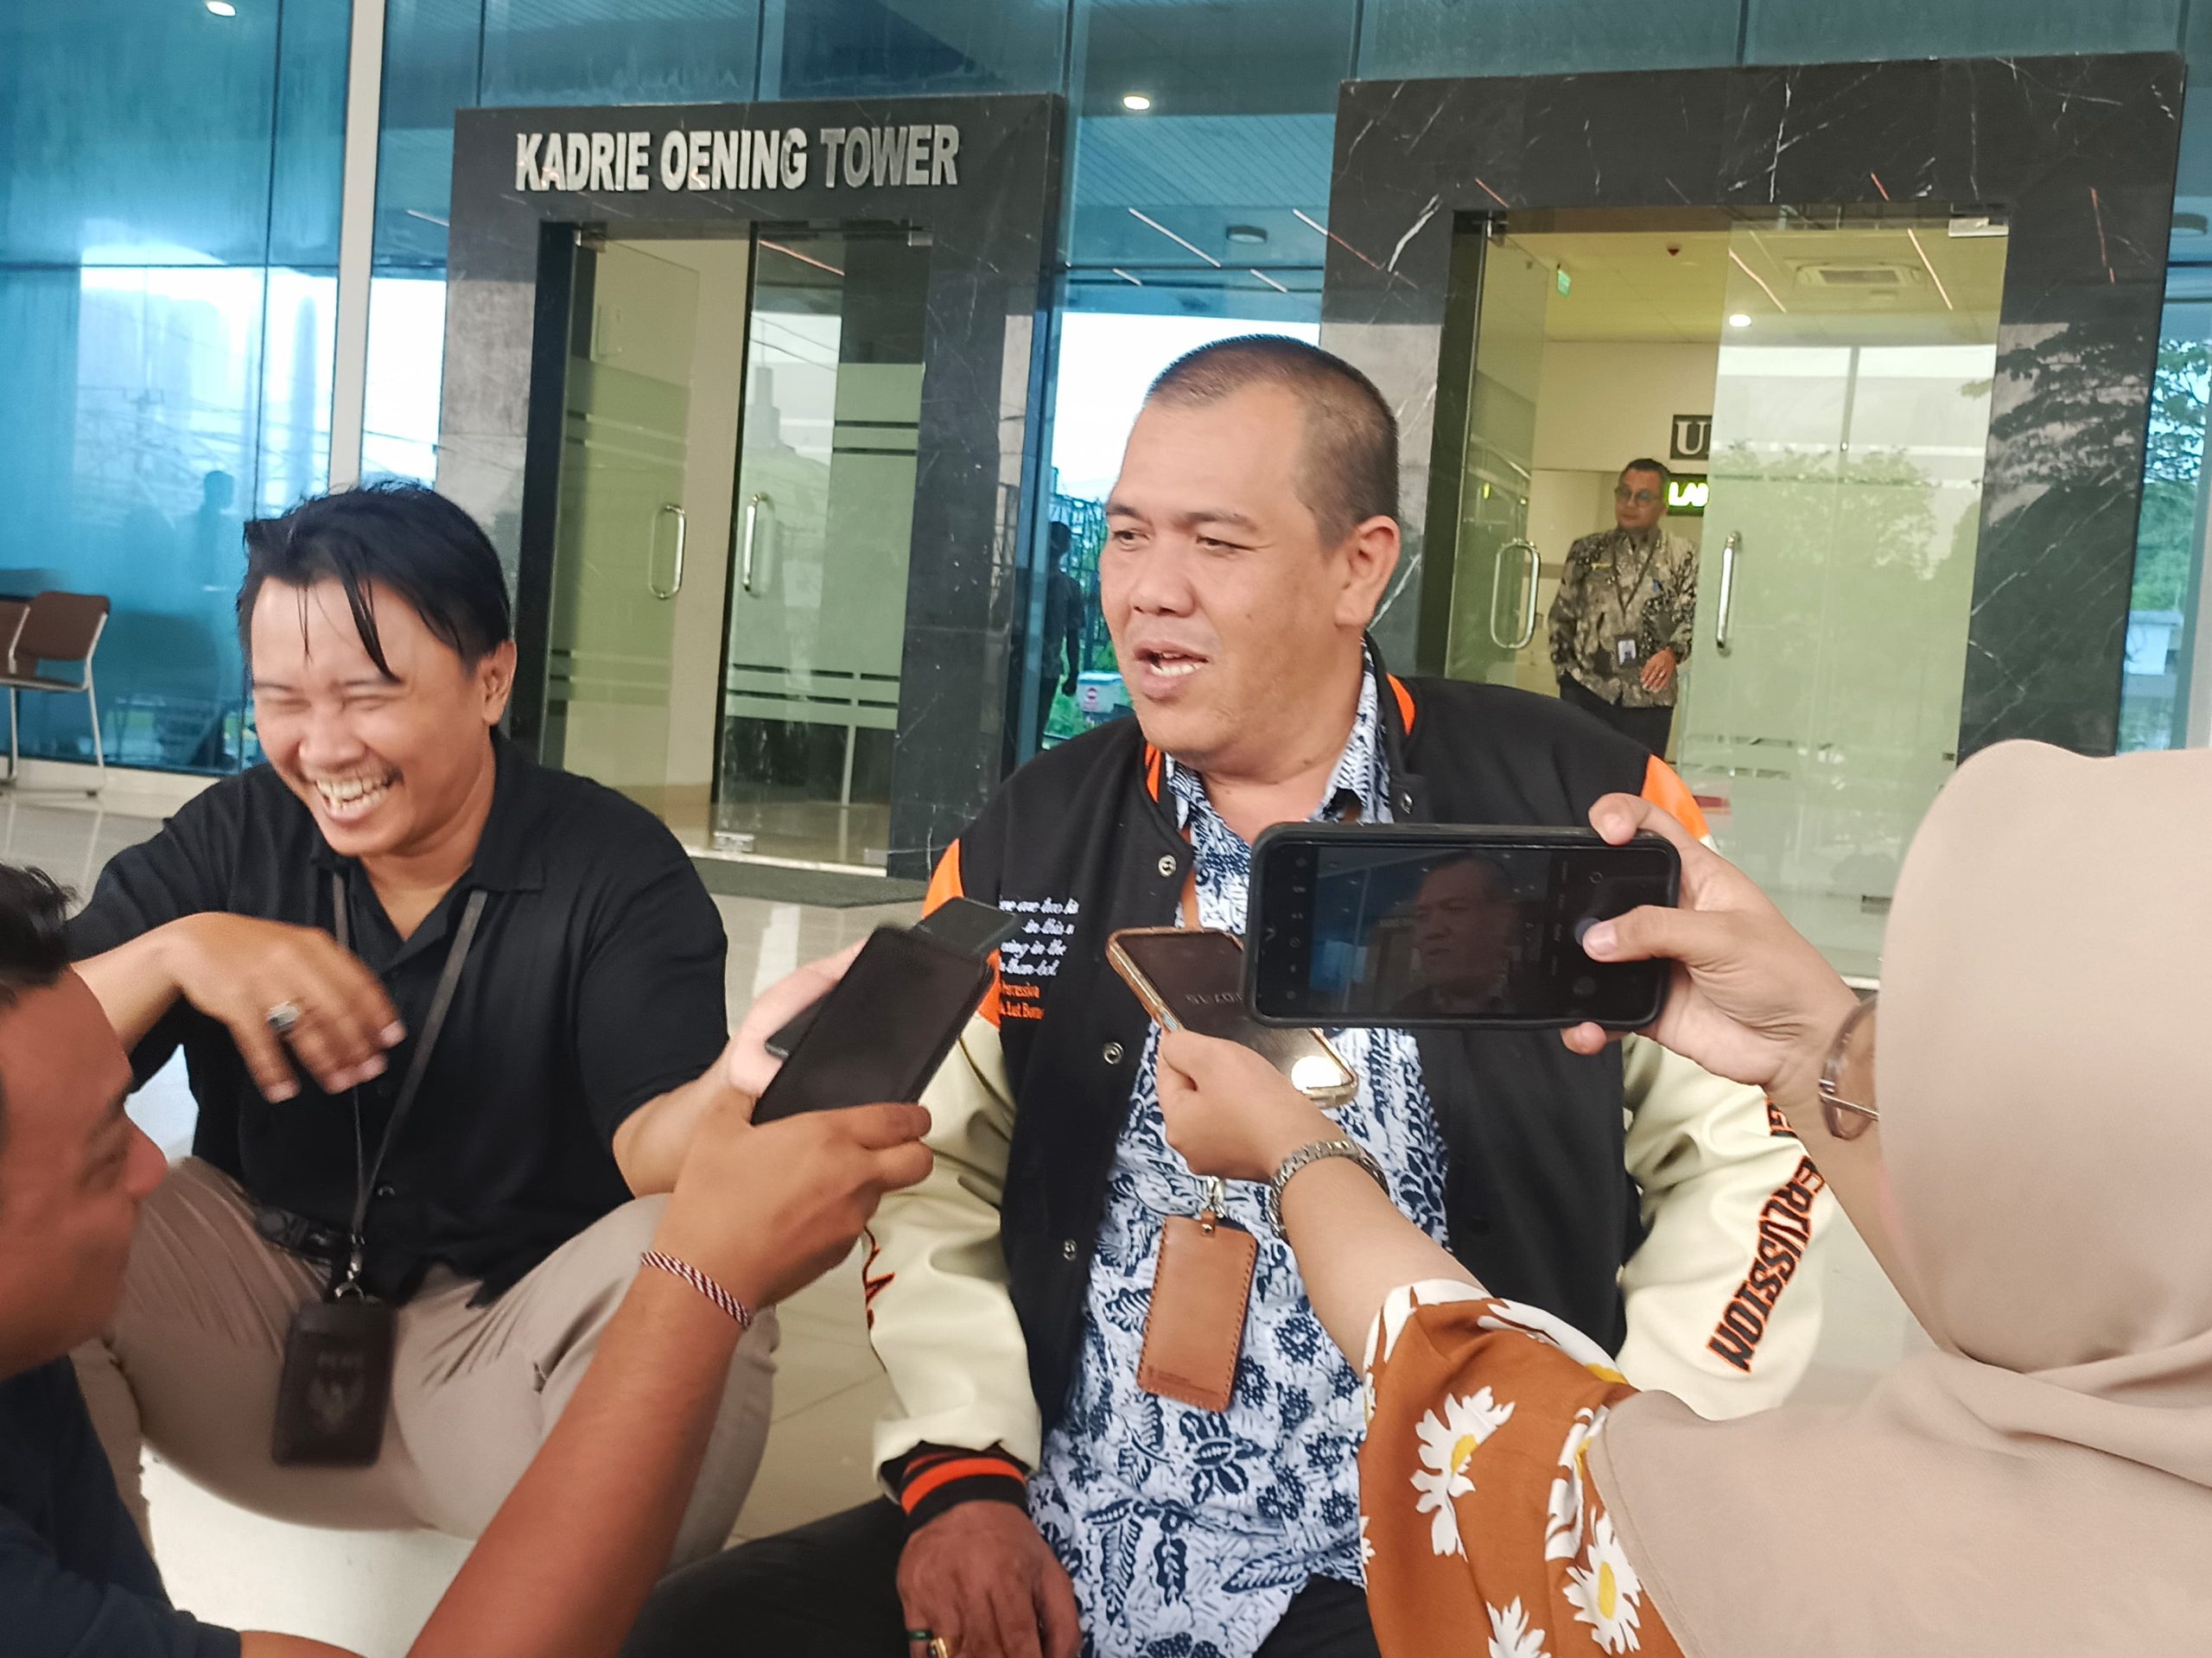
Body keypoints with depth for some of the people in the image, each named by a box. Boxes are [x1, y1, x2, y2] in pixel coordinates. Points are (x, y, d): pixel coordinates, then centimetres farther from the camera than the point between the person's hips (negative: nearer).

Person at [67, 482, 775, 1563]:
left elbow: (649, 1147, -26)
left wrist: (744, 1086, -50)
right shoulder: (230, 838, -1)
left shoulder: (618, 873, -11)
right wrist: (176, 951, -26)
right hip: (263, 1304, 3)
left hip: (511, 1347, -3)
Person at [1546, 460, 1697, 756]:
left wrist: (1673, 652, -21)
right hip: (1585, 690, 2)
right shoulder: (1587, 551, 11)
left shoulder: (1681, 556, 4)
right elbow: (1562, 615, 15)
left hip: (1647, 697, -1)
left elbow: (1693, 616, -3)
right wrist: (1564, 667, 7)